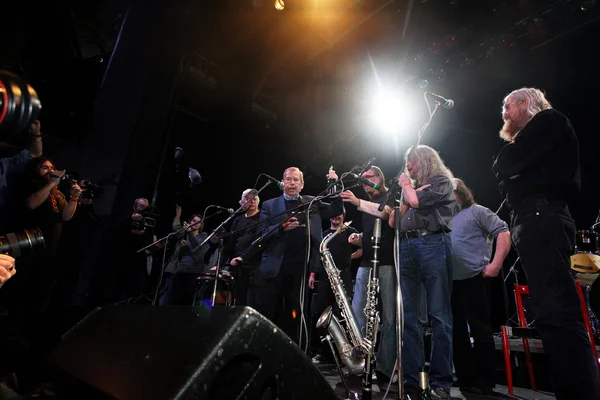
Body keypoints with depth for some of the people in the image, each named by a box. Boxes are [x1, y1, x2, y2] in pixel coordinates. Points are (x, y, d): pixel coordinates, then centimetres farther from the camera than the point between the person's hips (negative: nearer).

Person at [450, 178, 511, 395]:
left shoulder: (477, 211, 1)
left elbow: (503, 233, -7)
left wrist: (496, 264, -14)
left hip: (474, 279, -6)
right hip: (449, 282, 7)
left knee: (480, 330, 1)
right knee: (457, 331, 11)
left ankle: (483, 382, 13)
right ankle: (464, 379, 23)